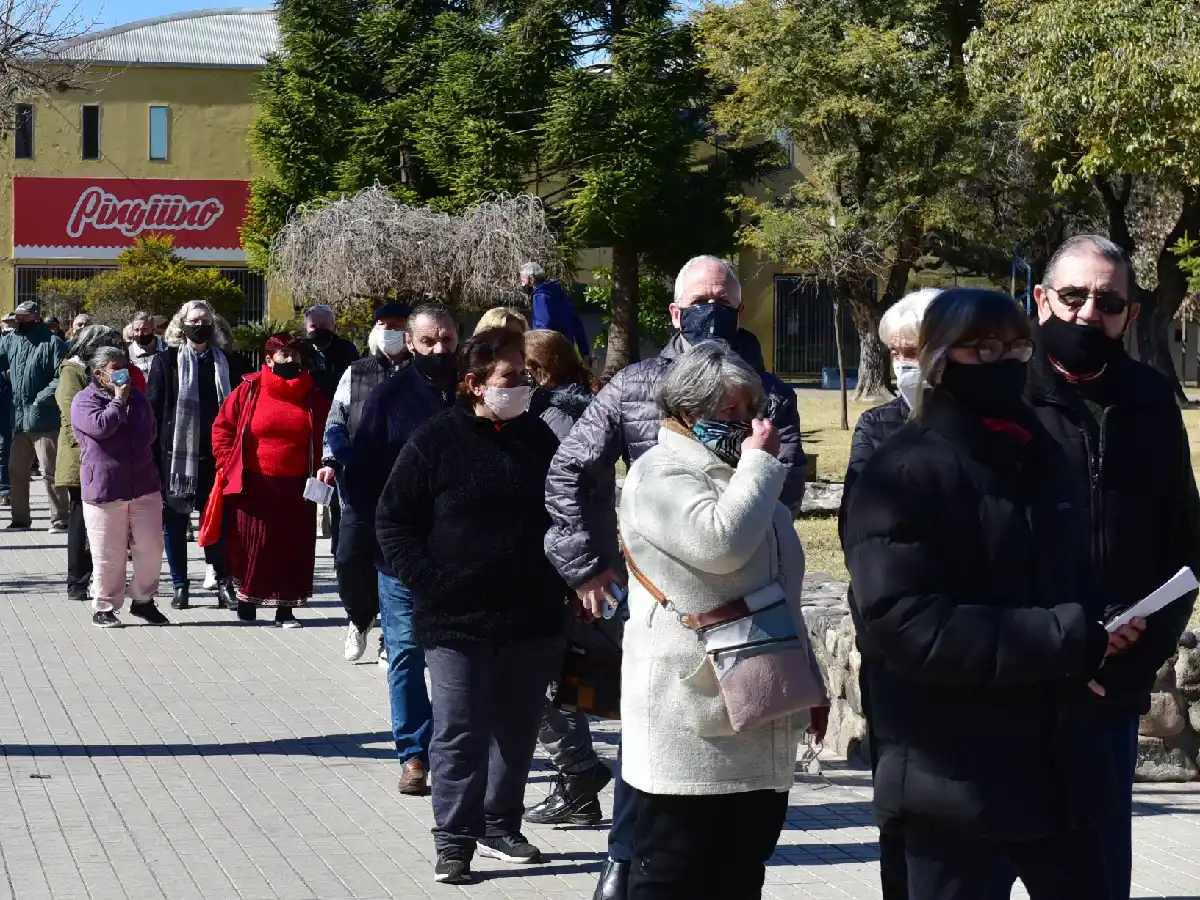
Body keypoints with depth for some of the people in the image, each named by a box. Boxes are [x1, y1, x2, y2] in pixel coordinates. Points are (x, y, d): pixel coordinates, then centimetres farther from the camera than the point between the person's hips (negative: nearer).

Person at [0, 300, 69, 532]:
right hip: (19, 419, 7)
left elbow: (62, 378, -13)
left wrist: (42, 398, -18)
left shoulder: (52, 343, -7)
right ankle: (20, 519, 25)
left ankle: (60, 519, 1)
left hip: (44, 418, -7)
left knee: (50, 472, -5)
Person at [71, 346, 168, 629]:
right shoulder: (84, 401, -3)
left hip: (144, 485, 5)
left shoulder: (137, 397, 14)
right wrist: (119, 400, -9)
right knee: (108, 555, 0)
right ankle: (105, 607, 13)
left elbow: (149, 433, 16)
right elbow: (101, 426, -20)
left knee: (151, 548, 3)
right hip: (103, 488, -5)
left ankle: (143, 600, 19)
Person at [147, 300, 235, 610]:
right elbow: (153, 408, -1)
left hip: (214, 453, 2)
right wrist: (155, 453, -7)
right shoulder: (166, 361, 2)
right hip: (177, 453, -2)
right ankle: (180, 586, 10)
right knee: (175, 520, 3)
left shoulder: (223, 362, 11)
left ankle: (222, 583, 4)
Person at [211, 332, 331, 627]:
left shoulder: (314, 395, 4)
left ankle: (285, 608, 11)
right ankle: (247, 598, 20)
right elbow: (222, 427, 6)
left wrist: (319, 473, 1)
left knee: (292, 547, 3)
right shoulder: (249, 389, -1)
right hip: (254, 485, -2)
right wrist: (228, 464, -1)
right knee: (252, 546, 4)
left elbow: (325, 436, 11)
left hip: (296, 488, 2)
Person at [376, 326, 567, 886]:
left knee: (518, 732, 13)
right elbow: (392, 520, -4)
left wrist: (562, 584, 9)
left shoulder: (538, 437, 8)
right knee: (460, 734, -3)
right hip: (458, 620, -5)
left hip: (533, 617, 5)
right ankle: (454, 843, 3)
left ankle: (500, 827, 27)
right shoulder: (437, 440, -6)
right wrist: (427, 583, -12)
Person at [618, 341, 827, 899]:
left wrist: (809, 682, 24)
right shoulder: (659, 474, -8)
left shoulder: (739, 477, 21)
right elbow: (720, 543, -28)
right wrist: (759, 462, -14)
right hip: (691, 727, -9)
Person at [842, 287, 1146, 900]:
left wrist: (1097, 632, -2)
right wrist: (1067, 640, -21)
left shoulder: (1041, 457, 13)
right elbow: (905, 623, -21)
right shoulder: (905, 474, -11)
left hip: (1056, 763, 7)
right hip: (950, 776, -7)